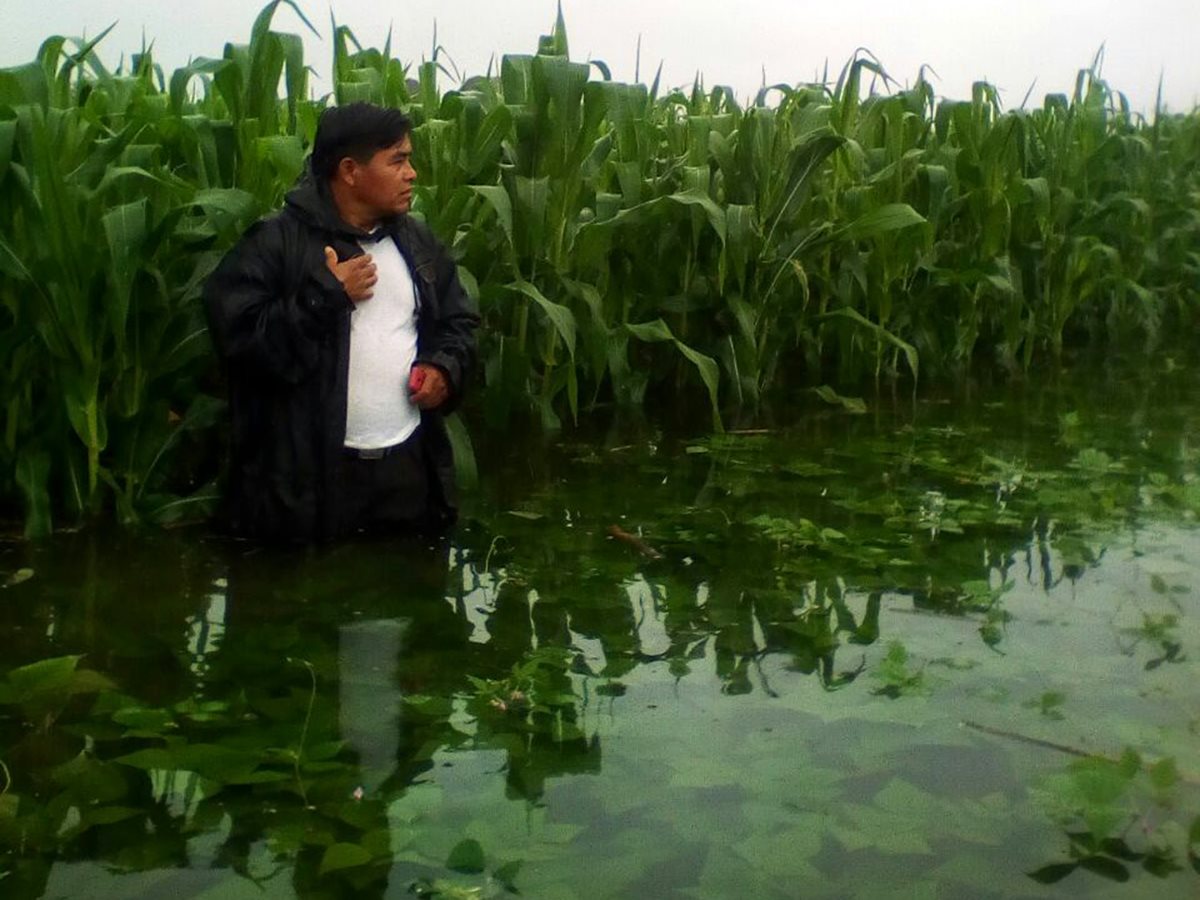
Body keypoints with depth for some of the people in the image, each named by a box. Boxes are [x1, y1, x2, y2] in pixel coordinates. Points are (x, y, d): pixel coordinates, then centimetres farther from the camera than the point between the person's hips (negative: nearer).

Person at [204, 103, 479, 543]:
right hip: (306, 473, -5)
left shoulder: (418, 243, 11)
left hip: (410, 465, 5)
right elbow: (237, 335, -16)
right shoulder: (275, 243, -9)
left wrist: (446, 367, -1)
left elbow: (459, 321, 20)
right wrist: (328, 295, -17)